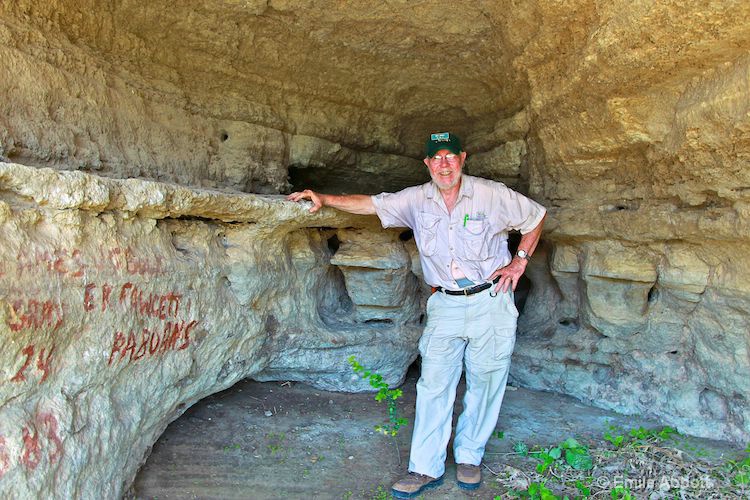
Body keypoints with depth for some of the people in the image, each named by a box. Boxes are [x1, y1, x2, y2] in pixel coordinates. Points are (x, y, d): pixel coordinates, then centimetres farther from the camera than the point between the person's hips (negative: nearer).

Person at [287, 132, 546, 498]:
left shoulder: (493, 195, -5)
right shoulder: (416, 200, 2)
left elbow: (536, 216, 8)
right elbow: (369, 204, 2)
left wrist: (519, 261, 1)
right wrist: (323, 199, -8)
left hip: (490, 301, -1)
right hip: (445, 306, 2)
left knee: (484, 382, 7)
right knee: (433, 384, -1)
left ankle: (469, 457, 25)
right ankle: (425, 468, 9)